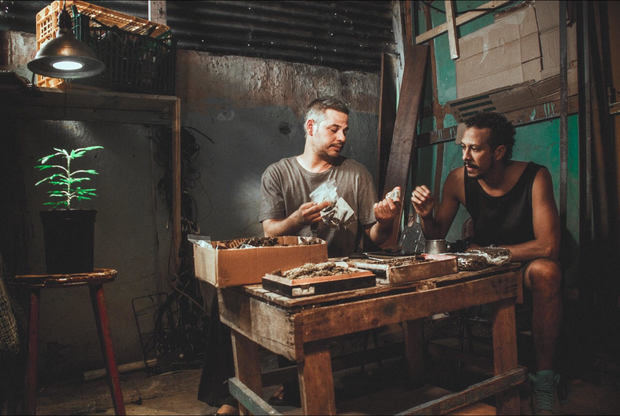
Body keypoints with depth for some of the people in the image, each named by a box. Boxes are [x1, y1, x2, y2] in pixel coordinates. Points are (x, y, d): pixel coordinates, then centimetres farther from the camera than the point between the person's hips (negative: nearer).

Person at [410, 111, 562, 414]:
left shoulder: (534, 177, -19)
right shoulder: (459, 179, -10)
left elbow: (548, 246, -26)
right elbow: (437, 236, 0)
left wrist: (484, 251, -22)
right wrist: (426, 215, -23)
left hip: (527, 266, -2)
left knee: (545, 271, -36)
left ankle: (543, 377, -18)